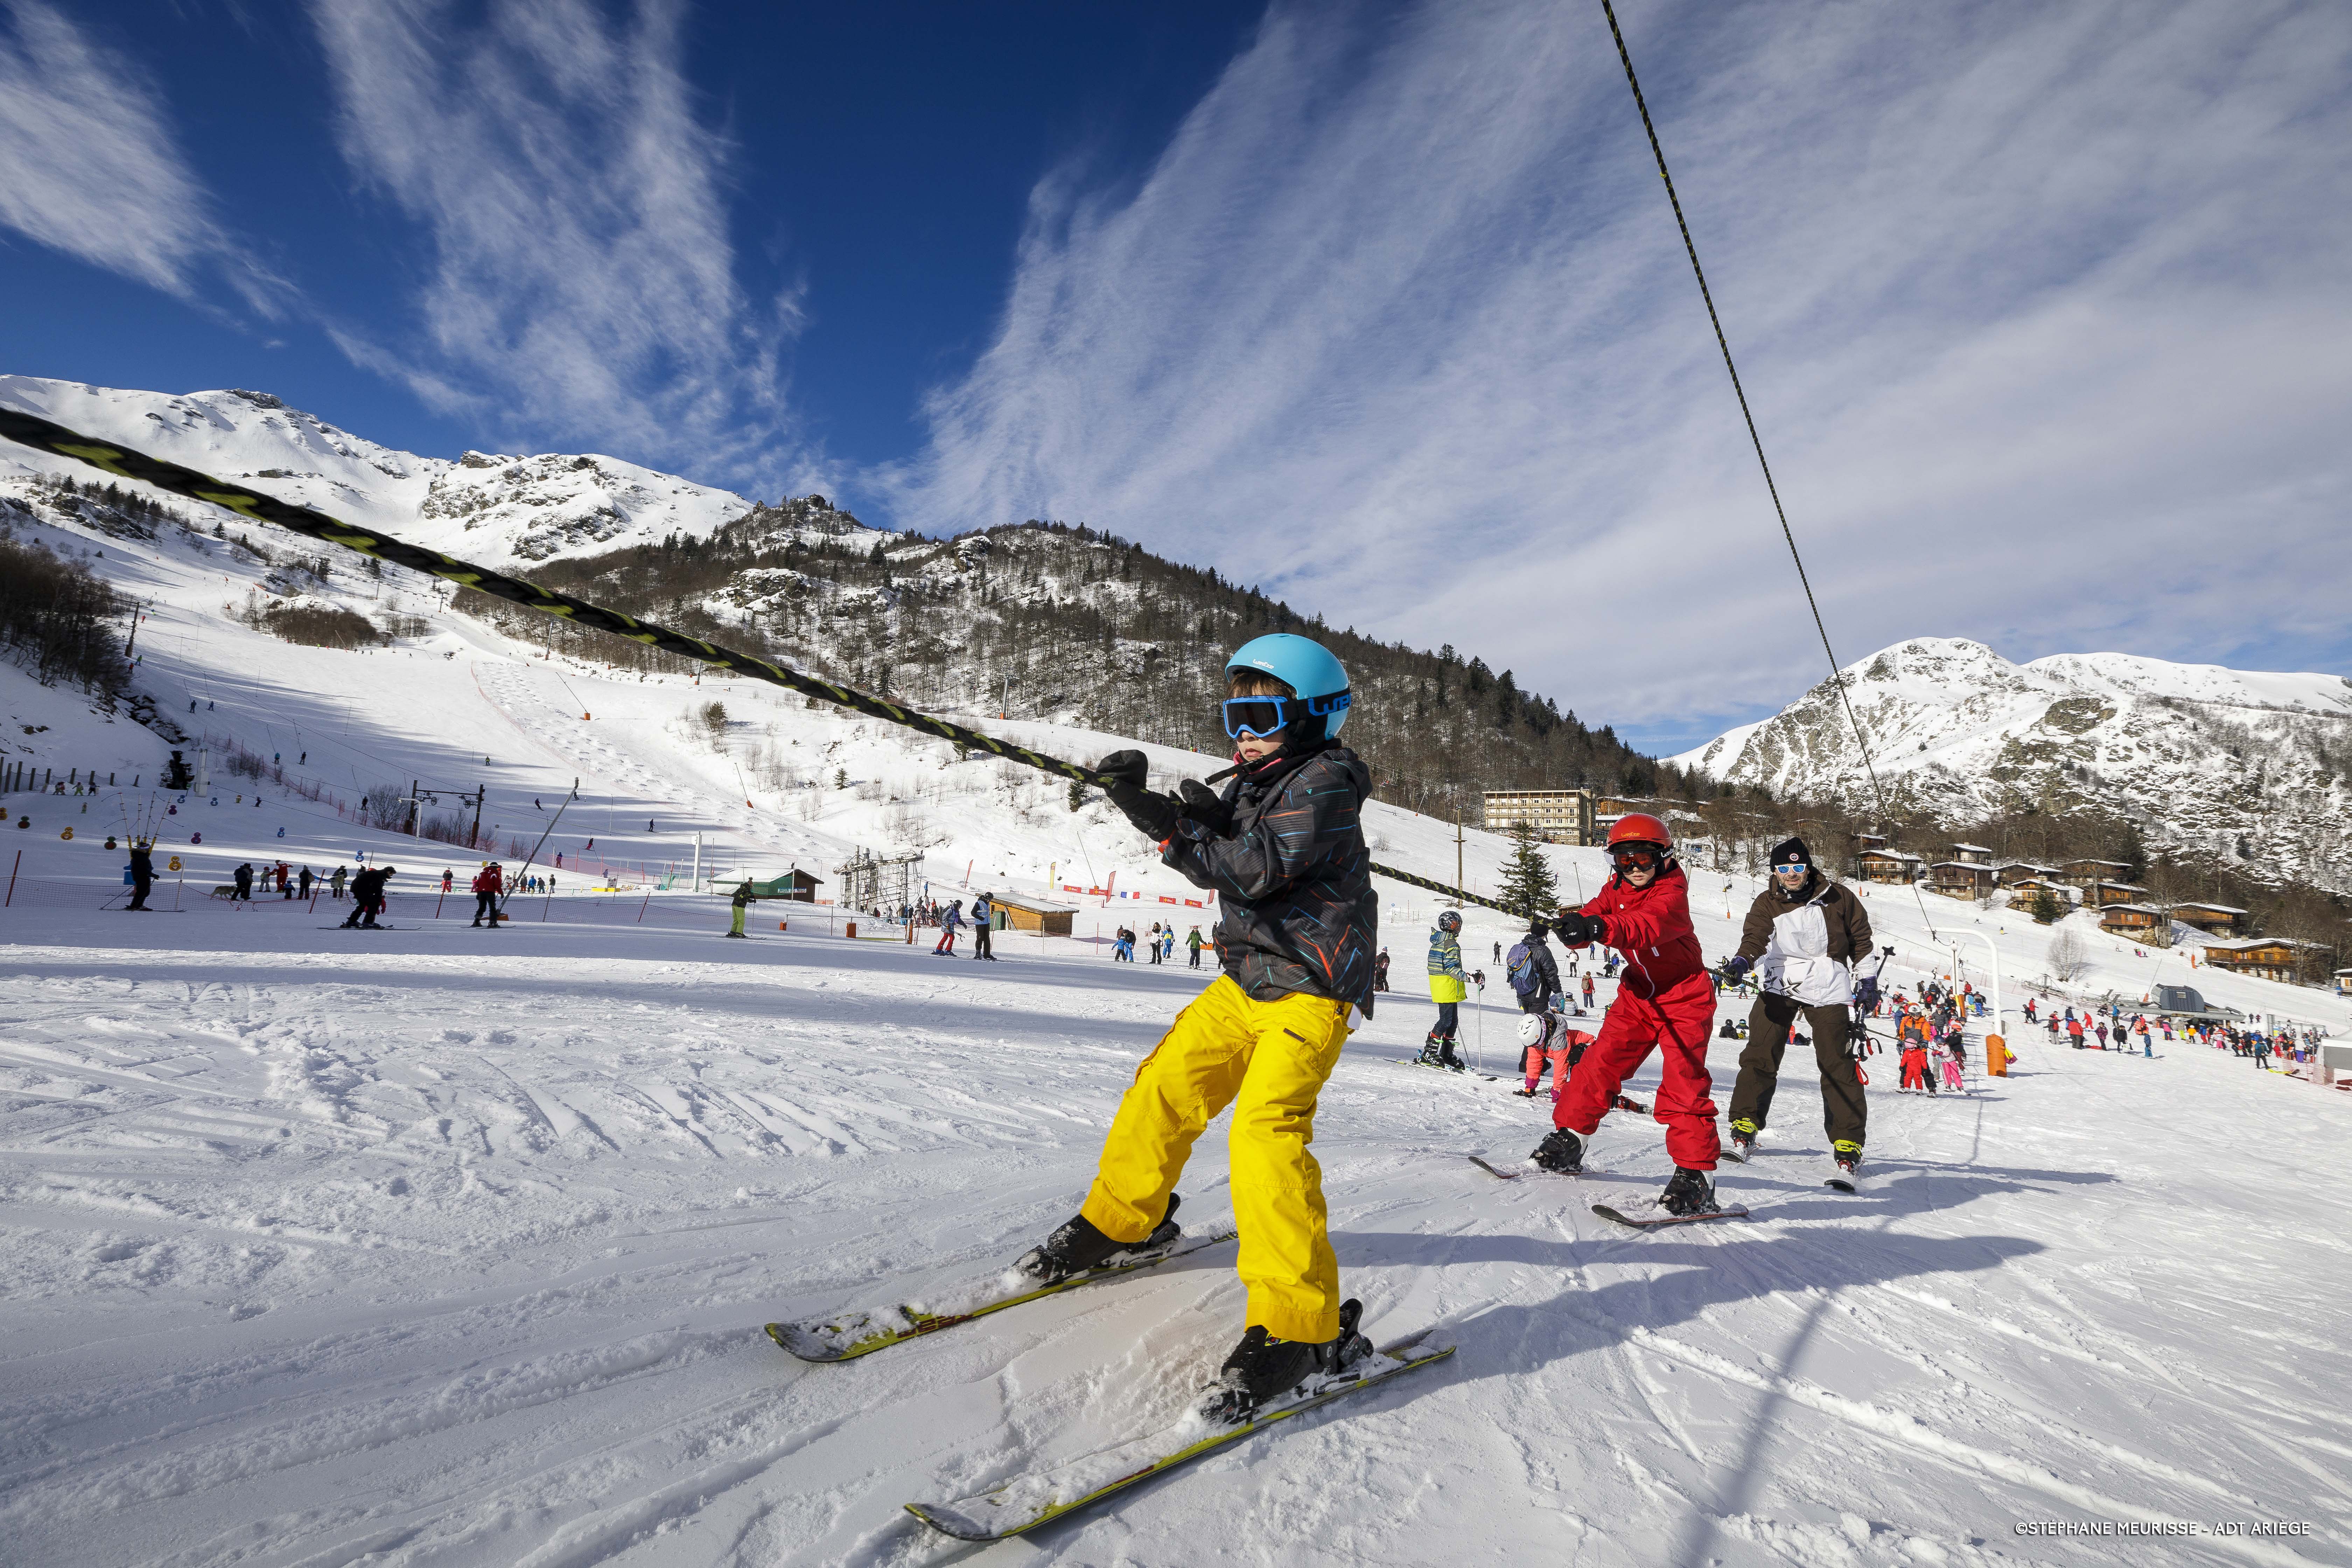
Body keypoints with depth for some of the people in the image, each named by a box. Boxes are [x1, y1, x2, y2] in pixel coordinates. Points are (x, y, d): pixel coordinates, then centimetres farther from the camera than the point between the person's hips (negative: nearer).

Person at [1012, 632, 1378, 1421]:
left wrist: (1174, 827, -20)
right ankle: (1123, 1219, 35)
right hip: (1245, 978, 9)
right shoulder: (1252, 781, 13)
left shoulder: (1324, 784, -14)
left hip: (1310, 991, -9)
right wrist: (1138, 798, -4)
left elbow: (1256, 868, -24)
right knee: (1164, 1086, 12)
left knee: (1267, 1130, -22)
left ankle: (1304, 1325, -17)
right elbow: (1213, 846, 9)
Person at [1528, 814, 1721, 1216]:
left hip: (1684, 997, -6)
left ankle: (1697, 1173, -8)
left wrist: (1603, 928, -61)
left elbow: (1648, 925, -41)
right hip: (1638, 993, 6)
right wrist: (1574, 926, -38)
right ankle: (1569, 1138, 15)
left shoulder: (1672, 894, -21)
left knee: (1684, 1081, -13)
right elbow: (1596, 914, -12)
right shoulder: (1617, 890, 1)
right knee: (1601, 1062, 2)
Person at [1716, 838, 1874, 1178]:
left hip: (1828, 988, -1)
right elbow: (1755, 937, -14)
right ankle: (1745, 1127, 2)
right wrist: (1741, 962, -35)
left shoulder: (1838, 899, 1)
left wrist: (1868, 981, 10)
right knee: (1761, 1055, -7)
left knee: (1837, 1065, -4)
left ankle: (1848, 1141, 7)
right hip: (1779, 986, 1)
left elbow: (1861, 939, 13)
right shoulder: (1767, 904, 1)